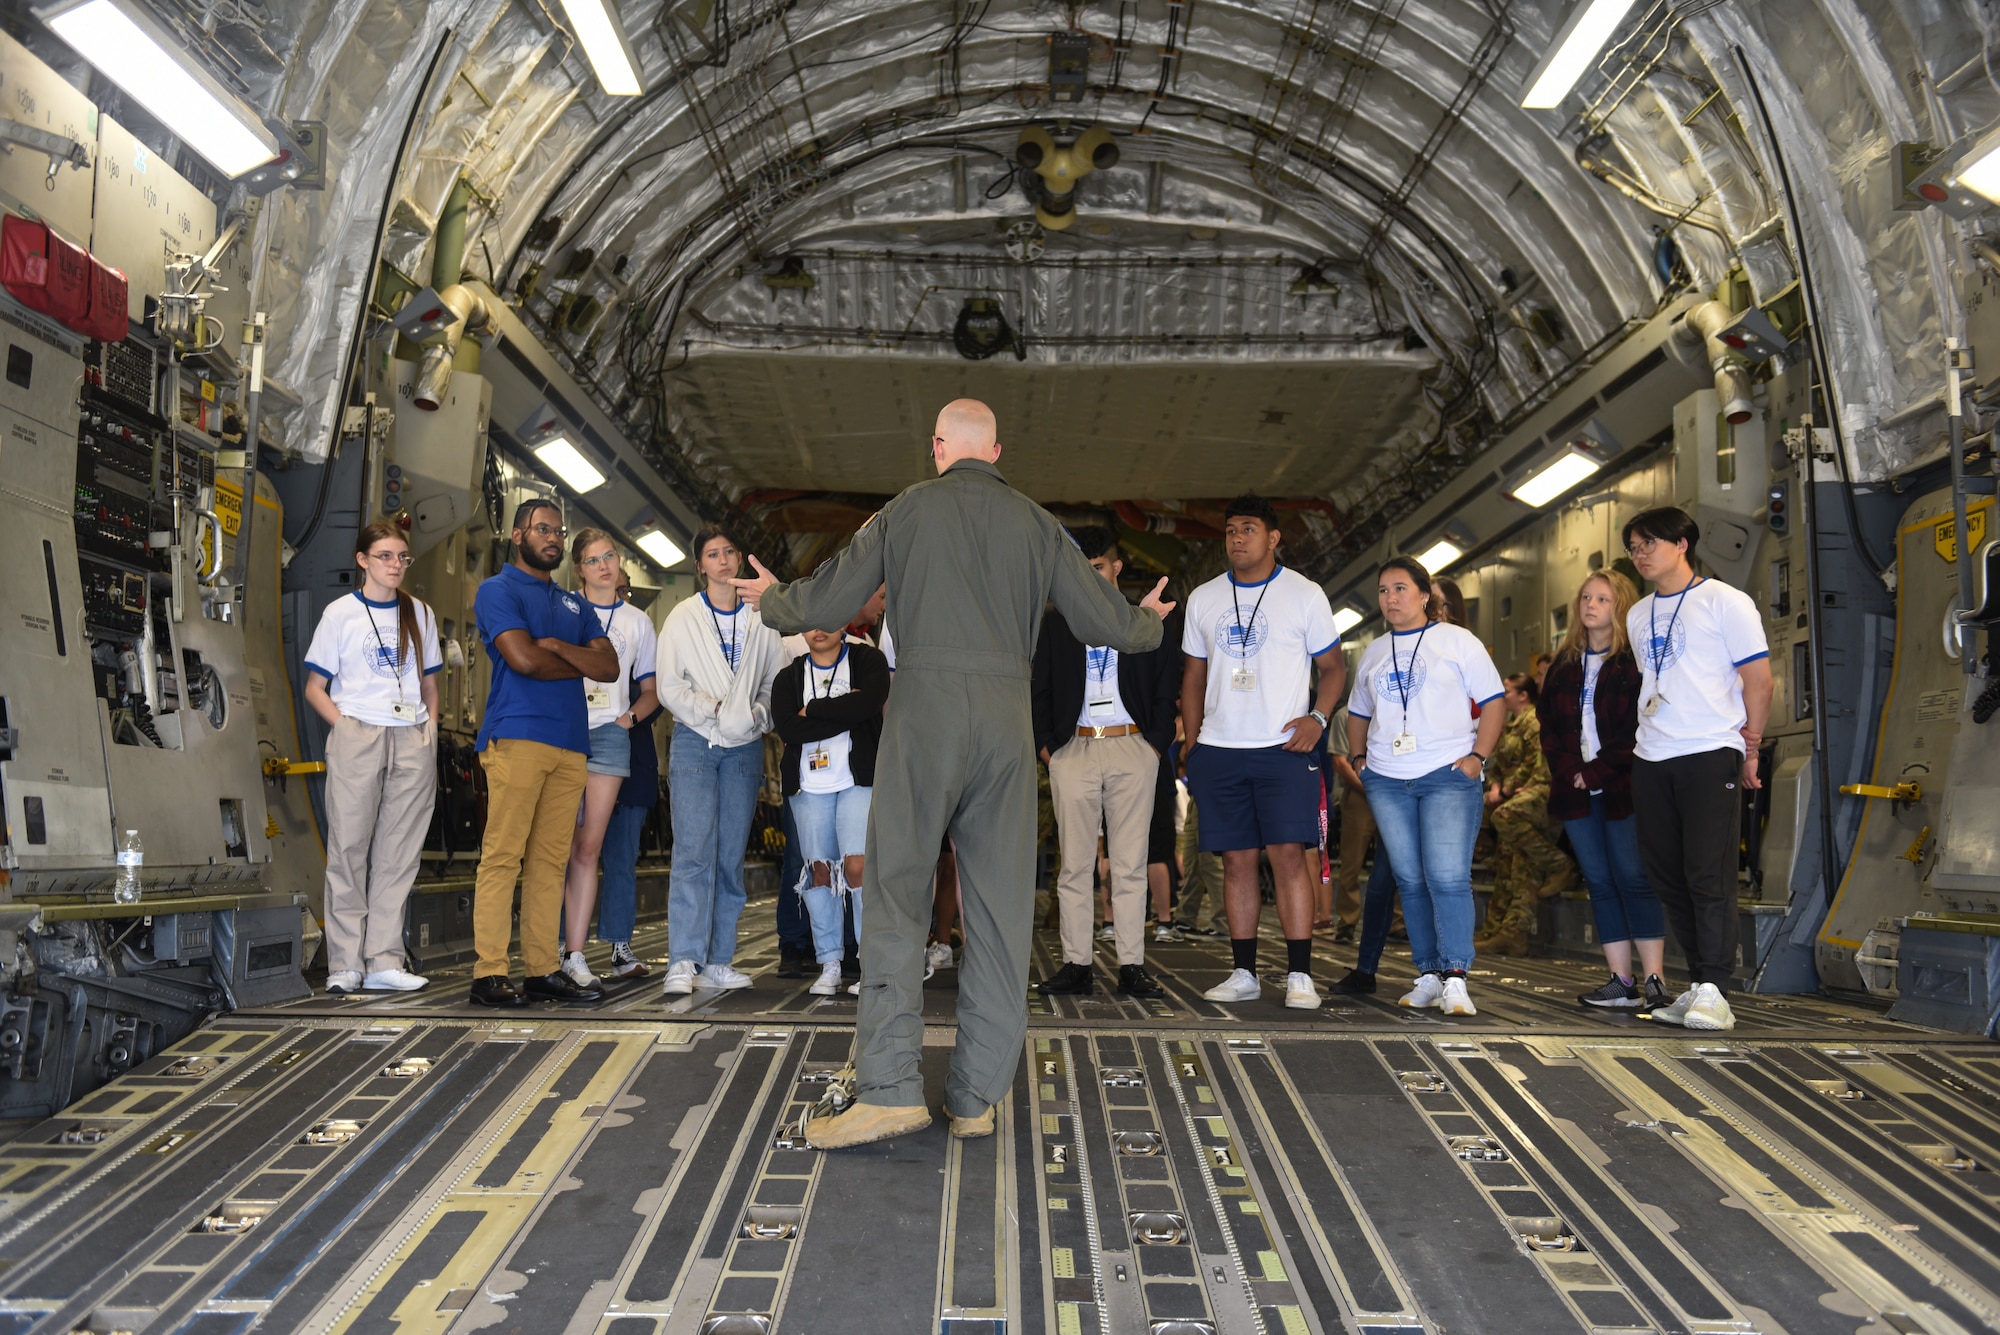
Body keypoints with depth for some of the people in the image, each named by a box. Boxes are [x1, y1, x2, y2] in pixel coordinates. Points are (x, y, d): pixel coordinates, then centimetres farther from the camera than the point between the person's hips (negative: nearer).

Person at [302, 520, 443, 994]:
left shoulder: (420, 614, 14)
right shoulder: (341, 612, 5)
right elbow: (315, 688, 5)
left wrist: (430, 727, 5)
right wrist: (344, 725, -8)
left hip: (412, 741, 3)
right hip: (357, 736, -3)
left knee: (400, 850, 2)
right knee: (349, 847, -3)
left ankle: (384, 961, 6)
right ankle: (344, 964, 2)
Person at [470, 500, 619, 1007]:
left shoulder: (574, 604, 24)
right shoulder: (498, 590, 4)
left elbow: (610, 667, 11)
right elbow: (523, 658, -11)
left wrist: (556, 646, -4)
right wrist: (579, 663, 4)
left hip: (570, 745, 6)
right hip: (517, 737, -6)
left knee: (551, 860, 5)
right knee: (502, 855, -8)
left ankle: (543, 968, 8)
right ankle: (489, 973, -5)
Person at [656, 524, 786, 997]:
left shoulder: (760, 619, 9)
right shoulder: (683, 617, 5)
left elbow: (776, 680, 9)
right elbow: (670, 687, 0)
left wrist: (757, 714, -9)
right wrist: (713, 710, -13)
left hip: (744, 746, 2)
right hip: (695, 742, -2)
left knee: (731, 856, 3)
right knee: (694, 852, -13)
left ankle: (718, 961, 9)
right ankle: (683, 962, -13)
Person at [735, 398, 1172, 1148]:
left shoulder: (907, 510, 6)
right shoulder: (1035, 524, 12)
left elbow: (826, 604, 7)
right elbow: (1104, 622, 12)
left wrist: (772, 598, 29)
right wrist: (1150, 622, 35)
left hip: (925, 709, -2)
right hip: (1007, 720, 3)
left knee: (896, 894, 0)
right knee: (1000, 905, 6)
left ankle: (891, 1087, -9)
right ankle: (977, 1098, 9)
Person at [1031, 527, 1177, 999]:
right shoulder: (1056, 624, 13)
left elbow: (1167, 684, 8)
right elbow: (1039, 689, 12)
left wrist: (1158, 742, -1)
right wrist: (1045, 743, 2)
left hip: (1133, 751, -1)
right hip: (1073, 751, 1)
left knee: (1131, 865, 0)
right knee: (1074, 865, 1)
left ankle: (1132, 966, 4)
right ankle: (1076, 964, 5)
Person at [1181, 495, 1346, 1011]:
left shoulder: (1305, 595, 2)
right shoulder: (1203, 599, 12)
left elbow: (1333, 666, 7)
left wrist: (1318, 717, -11)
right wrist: (1191, 745, 9)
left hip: (1283, 748, -3)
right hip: (1219, 750, 3)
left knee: (1288, 855, -10)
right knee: (1237, 861, 5)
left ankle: (1300, 976, -5)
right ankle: (1243, 973, 13)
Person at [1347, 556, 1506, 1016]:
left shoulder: (1458, 641, 4)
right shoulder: (1372, 654, 18)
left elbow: (1493, 703, 2)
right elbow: (1358, 713, 25)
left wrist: (1477, 757, -9)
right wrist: (1359, 758, 10)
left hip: (1449, 776, -4)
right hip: (1387, 781, 5)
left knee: (1448, 878, -13)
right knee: (1410, 880, 5)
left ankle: (1454, 979, -9)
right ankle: (1428, 975, 11)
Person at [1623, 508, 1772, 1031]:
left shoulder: (1725, 601, -1)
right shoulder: (1638, 615, 17)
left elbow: (1759, 680, -2)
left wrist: (1750, 746, -3)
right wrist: (1647, 735, 14)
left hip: (1710, 756, -6)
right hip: (1650, 760, 6)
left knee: (1709, 876, -9)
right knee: (1669, 879, 7)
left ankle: (1713, 993, -5)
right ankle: (1697, 985, 16)